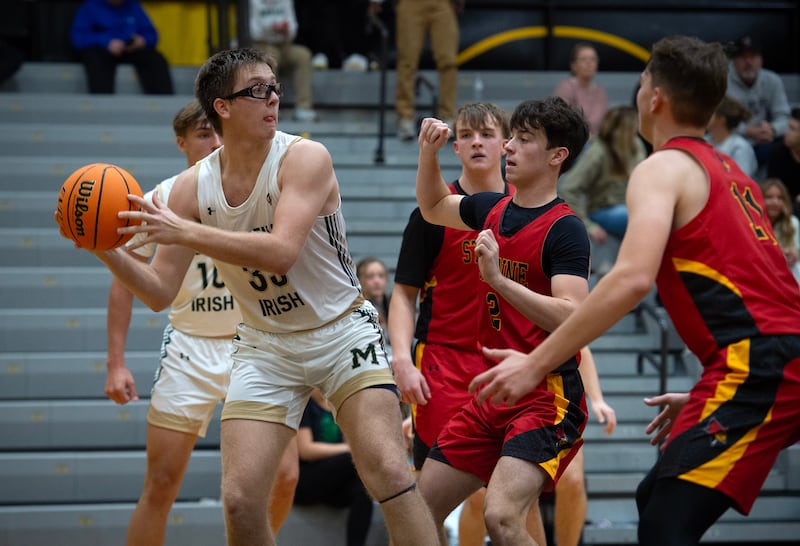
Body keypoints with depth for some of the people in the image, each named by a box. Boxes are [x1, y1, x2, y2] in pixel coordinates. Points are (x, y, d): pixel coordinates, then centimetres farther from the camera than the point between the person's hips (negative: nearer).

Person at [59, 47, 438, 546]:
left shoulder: (305, 158, -16)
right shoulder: (192, 187, -4)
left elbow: (281, 253, -31)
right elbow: (160, 293, -1)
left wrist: (184, 232, -35)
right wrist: (106, 249, -17)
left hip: (342, 332, -3)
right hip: (266, 348, 3)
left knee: (389, 473, -20)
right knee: (240, 502, -6)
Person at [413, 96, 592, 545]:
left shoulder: (565, 229, -13)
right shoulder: (493, 209, 10)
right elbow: (434, 207, 31)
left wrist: (498, 279, -29)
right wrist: (429, 152, 14)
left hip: (547, 399, -8)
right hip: (492, 396, 9)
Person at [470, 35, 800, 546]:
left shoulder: (665, 168, -2)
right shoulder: (731, 173, 24)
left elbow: (633, 278, -19)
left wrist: (535, 365, -17)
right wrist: (703, 396, 30)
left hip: (757, 366, -9)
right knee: (656, 501, 18)